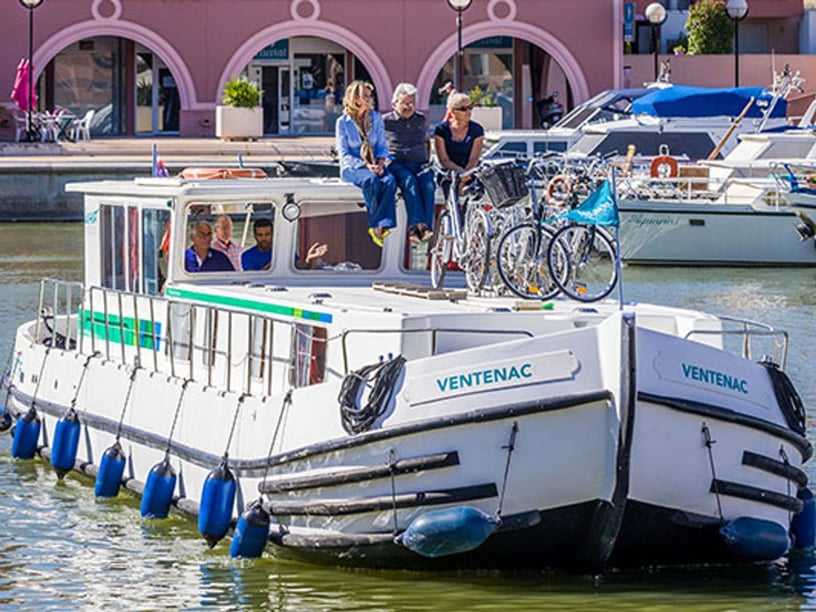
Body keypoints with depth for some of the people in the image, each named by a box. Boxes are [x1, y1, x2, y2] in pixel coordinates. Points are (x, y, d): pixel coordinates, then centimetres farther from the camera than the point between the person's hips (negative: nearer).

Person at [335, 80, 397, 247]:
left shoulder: (376, 118, 9)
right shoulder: (343, 122, -3)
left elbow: (383, 146, 11)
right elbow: (344, 154, -6)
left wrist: (380, 163, -11)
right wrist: (365, 165, -19)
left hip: (374, 166, 3)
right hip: (352, 167, -3)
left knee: (390, 181, -32)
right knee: (371, 180, -38)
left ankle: (380, 225, -35)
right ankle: (376, 225, -28)